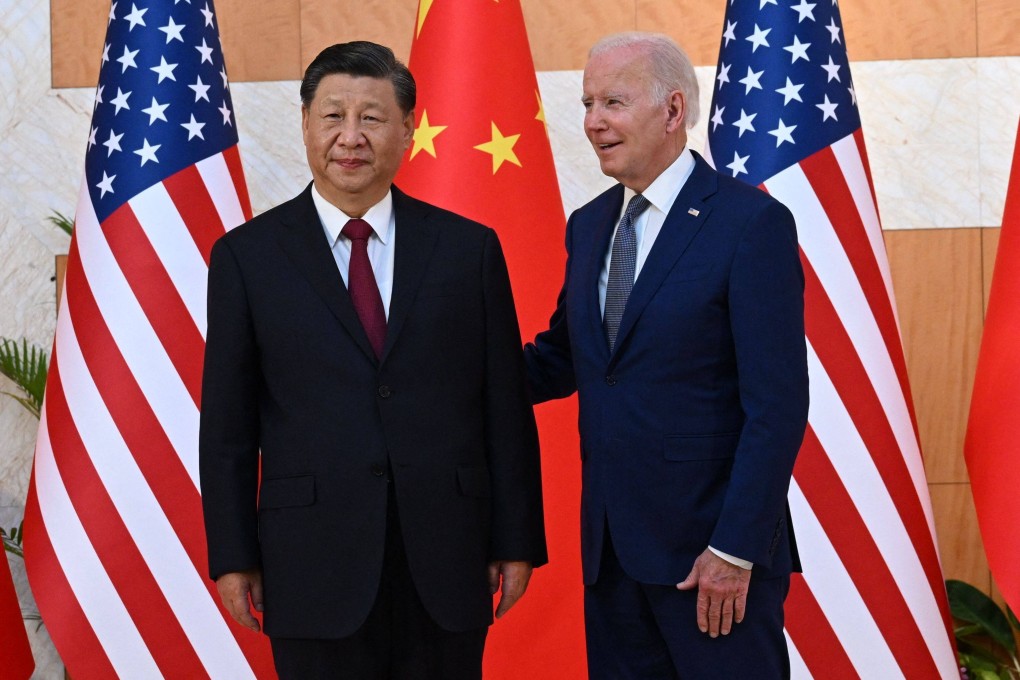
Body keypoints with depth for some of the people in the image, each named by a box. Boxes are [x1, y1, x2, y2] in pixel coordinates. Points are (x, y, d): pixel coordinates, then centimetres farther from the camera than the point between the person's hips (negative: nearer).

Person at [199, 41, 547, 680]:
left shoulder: (469, 248, 4)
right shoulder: (248, 256, 2)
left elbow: (507, 410, 5)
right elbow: (227, 425, 3)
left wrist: (517, 542, 3)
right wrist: (233, 557, 0)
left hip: (446, 560, 1)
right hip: (315, 564, -1)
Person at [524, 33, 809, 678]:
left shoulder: (752, 222, -12)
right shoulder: (588, 226, 10)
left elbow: (777, 406, -15)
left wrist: (735, 550, -18)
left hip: (710, 544, -6)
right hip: (610, 546, 7)